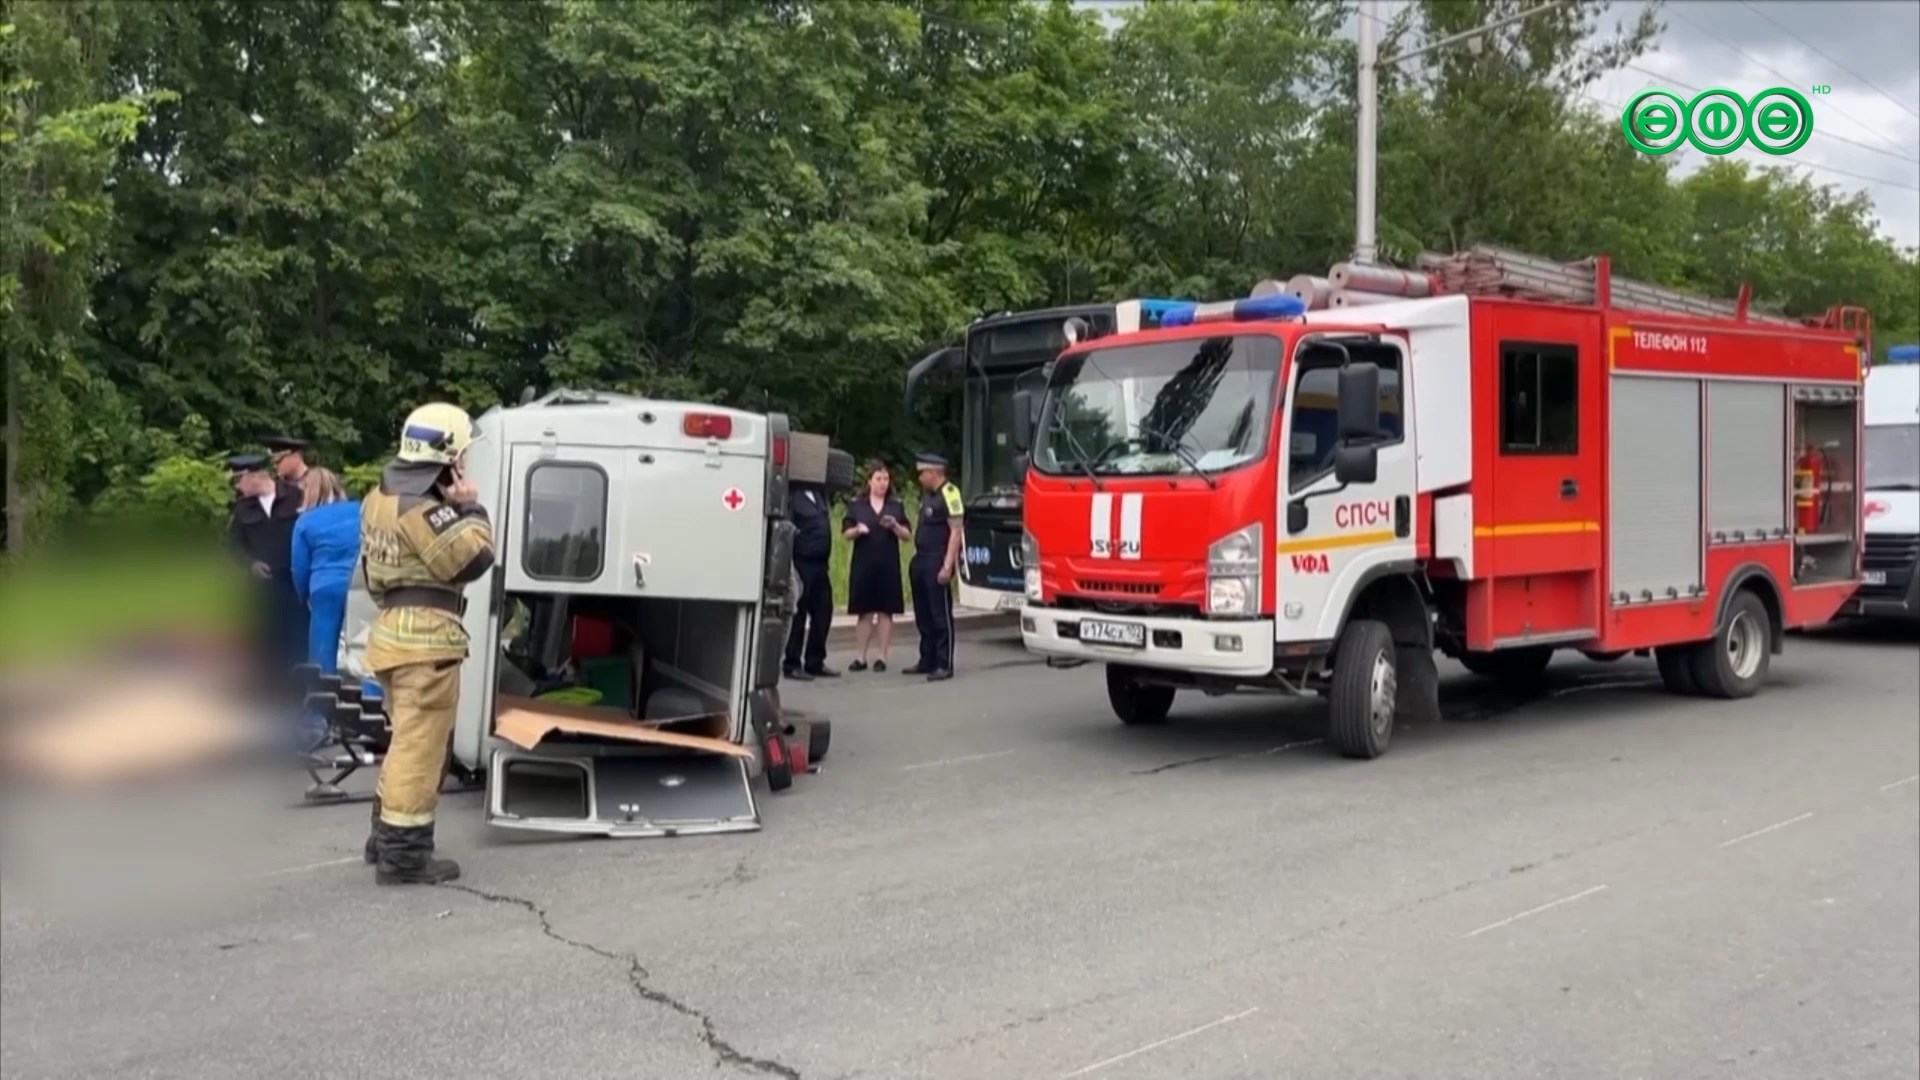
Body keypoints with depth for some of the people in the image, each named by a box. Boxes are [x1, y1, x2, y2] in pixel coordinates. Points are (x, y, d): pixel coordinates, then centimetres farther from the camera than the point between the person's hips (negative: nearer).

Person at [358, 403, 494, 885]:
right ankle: (404, 853, 1)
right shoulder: (420, 507, -19)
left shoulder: (382, 497, 14)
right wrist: (471, 508, -7)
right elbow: (473, 560, -19)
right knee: (420, 746, -4)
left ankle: (387, 835, 31)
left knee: (407, 739, 21)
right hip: (425, 637, -10)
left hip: (395, 629, 10)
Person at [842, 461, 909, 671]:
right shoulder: (856, 505, 6)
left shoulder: (896, 506, 8)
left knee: (886, 611, 0)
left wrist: (894, 526, -13)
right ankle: (861, 657, 7)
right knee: (864, 611, 2)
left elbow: (908, 536, 6)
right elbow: (847, 534, 5)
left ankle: (882, 657, 6)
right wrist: (857, 530, -16)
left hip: (888, 565, 0)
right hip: (863, 564, 0)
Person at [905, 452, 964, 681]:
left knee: (941, 614, -5)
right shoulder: (927, 494, 16)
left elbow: (955, 531, -16)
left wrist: (947, 565, -20)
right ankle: (927, 661, 22)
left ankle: (944, 665, -2)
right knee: (923, 614, 13)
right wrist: (917, 559, 16)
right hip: (921, 560, 9)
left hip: (937, 562, -9)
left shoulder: (948, 494, -12)